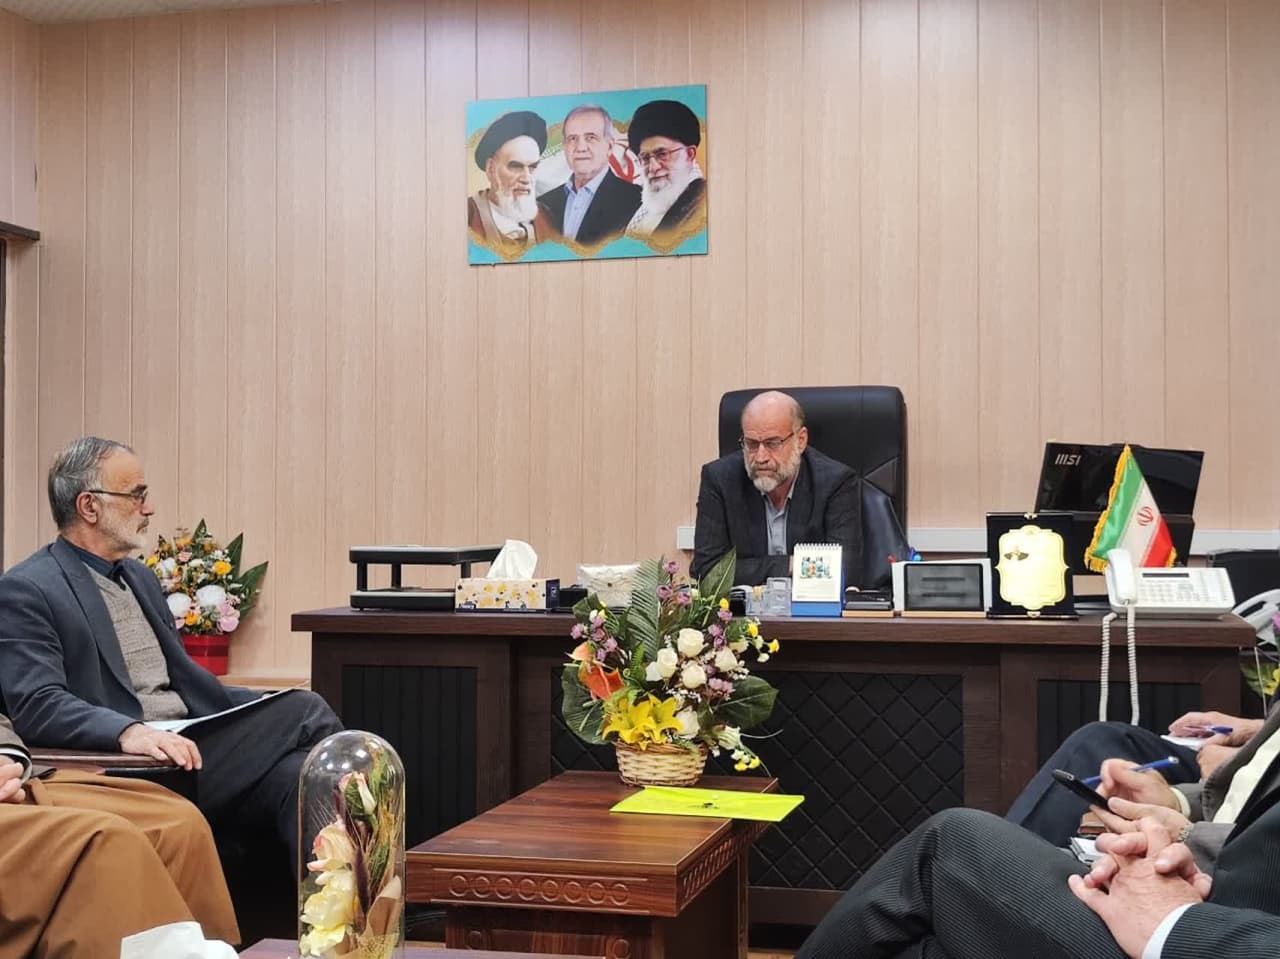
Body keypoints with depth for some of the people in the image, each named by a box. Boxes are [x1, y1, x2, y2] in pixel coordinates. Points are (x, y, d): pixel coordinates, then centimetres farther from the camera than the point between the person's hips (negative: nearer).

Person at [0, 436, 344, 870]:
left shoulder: (141, 577, 22)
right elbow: (37, 705, -15)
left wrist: (269, 708, 8)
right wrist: (128, 731, -33)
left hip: (190, 741, 8)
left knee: (293, 775, -24)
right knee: (306, 715, -23)